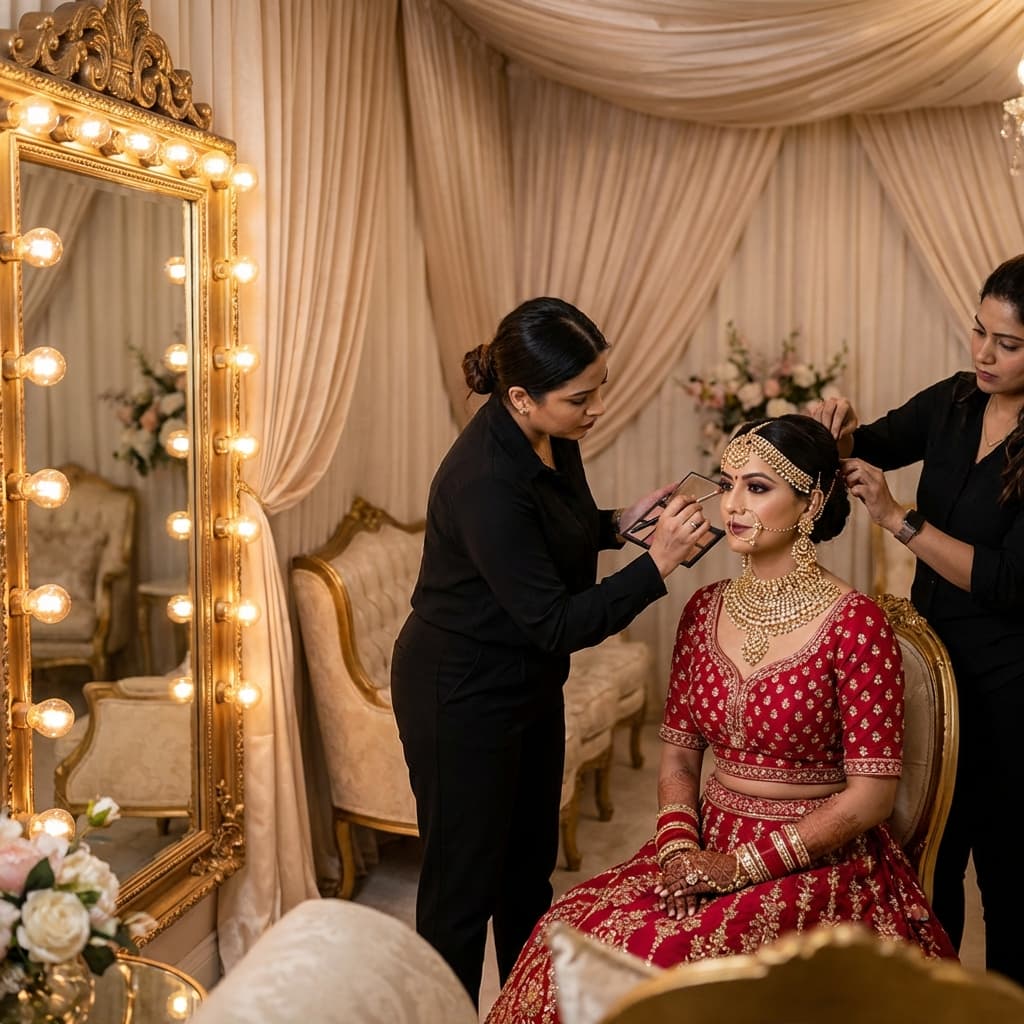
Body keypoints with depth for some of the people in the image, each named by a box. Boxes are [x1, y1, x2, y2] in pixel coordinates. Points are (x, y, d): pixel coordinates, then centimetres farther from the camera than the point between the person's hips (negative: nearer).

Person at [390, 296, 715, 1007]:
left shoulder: (550, 435, -6)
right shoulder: (487, 482, -32)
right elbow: (556, 624, -27)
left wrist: (619, 523, -3)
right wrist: (657, 564, -30)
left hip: (528, 682, 9)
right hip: (462, 698, -9)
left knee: (530, 867, 22)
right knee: (465, 883, 8)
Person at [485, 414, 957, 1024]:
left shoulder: (855, 623, -13)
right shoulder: (705, 609, 5)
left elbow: (871, 795, -14)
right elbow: (679, 752, 9)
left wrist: (742, 865, -16)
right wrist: (678, 848, -9)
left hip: (820, 859, -5)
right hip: (710, 842, 5)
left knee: (664, 961, -27)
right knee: (573, 935, -18)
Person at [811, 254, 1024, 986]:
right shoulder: (955, 402, -1)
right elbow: (870, 450, 12)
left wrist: (898, 518, -25)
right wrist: (842, 435, -10)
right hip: (934, 657, 6)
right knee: (927, 854, 17)